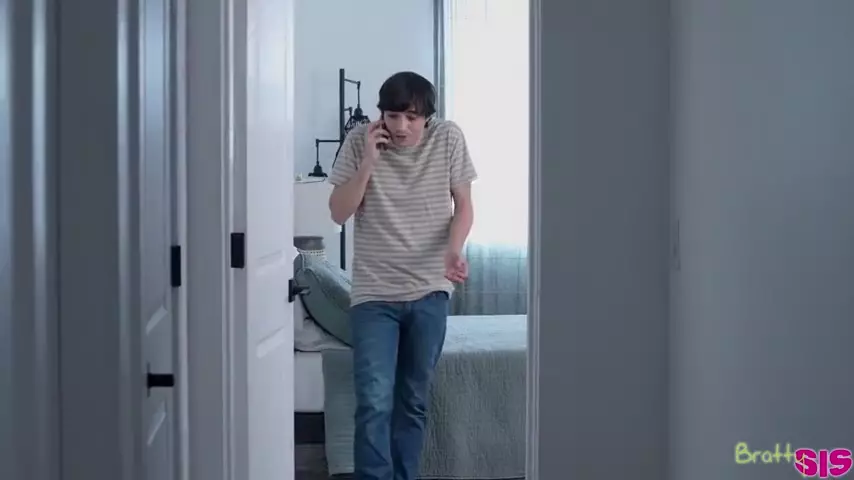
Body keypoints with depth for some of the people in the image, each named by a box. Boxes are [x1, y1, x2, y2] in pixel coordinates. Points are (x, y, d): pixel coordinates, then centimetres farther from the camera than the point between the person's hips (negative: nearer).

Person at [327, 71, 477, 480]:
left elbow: (463, 205, 0)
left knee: (414, 401, 11)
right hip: (373, 294, -2)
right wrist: (369, 162, -19)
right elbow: (339, 213, -7)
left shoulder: (449, 138, -5)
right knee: (374, 403, -11)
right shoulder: (359, 142, -7)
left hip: (429, 293, 2)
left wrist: (454, 250, -19)